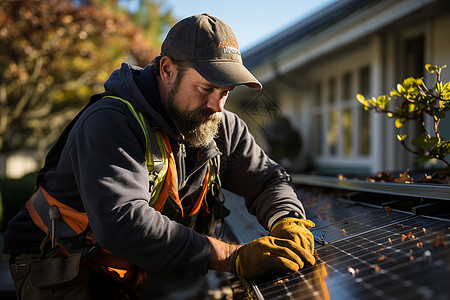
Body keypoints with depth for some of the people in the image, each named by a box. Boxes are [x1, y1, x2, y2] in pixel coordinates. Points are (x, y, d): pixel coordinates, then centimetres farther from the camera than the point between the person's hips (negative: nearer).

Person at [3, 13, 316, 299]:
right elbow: (121, 222, -37)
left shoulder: (221, 127, -2)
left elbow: (268, 178, 6)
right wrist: (233, 257, -39)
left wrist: (288, 222, -18)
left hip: (140, 274, 7)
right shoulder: (110, 122, -24)